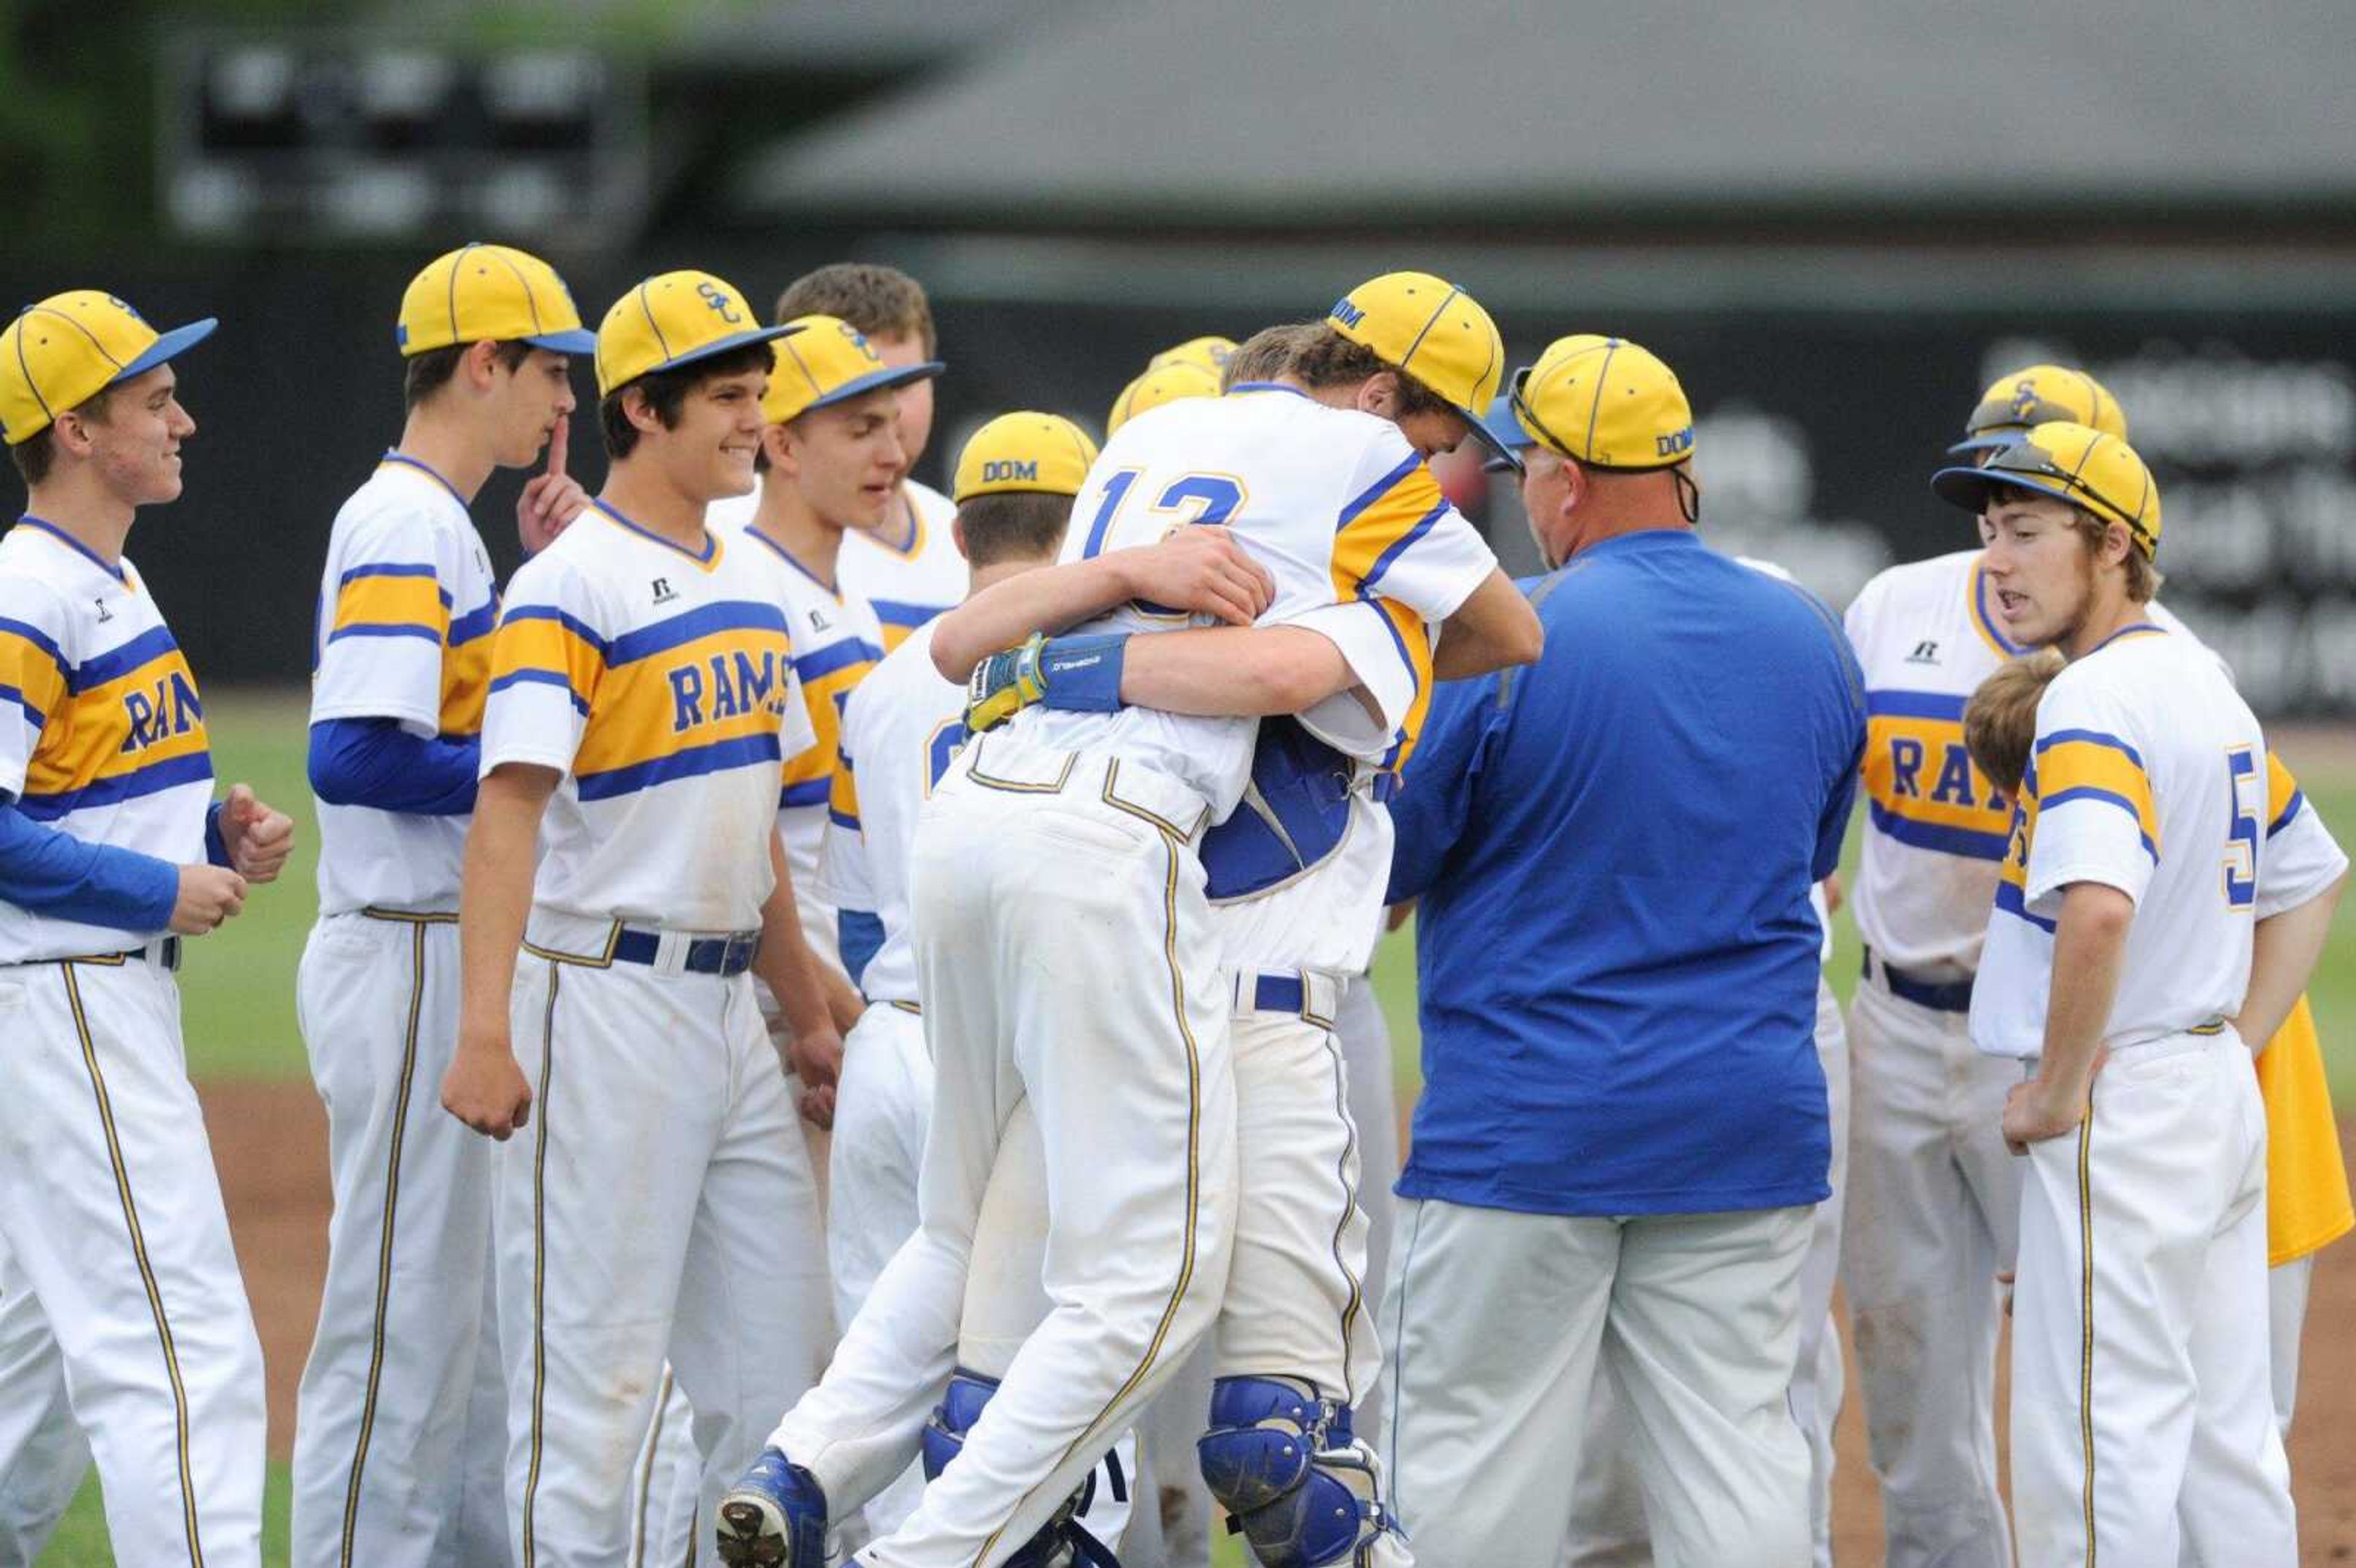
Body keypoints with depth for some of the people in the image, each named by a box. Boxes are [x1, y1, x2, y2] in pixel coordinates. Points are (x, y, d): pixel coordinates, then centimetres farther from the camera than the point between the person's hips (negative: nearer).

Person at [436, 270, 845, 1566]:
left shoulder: (747, 585, 14)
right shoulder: (572, 590, -12)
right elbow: (508, 807, -21)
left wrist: (806, 1010, 22)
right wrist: (483, 1036, -30)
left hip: (727, 1007, 8)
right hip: (606, 1006, -8)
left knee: (780, 1359, 9)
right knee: (592, 1362, -5)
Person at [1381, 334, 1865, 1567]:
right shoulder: (1811, 639, 6)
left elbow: (1378, 870, -4)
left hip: (1526, 1126, -5)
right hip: (1749, 1122, 5)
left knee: (1475, 1463, 1)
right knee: (1738, 1450, 6)